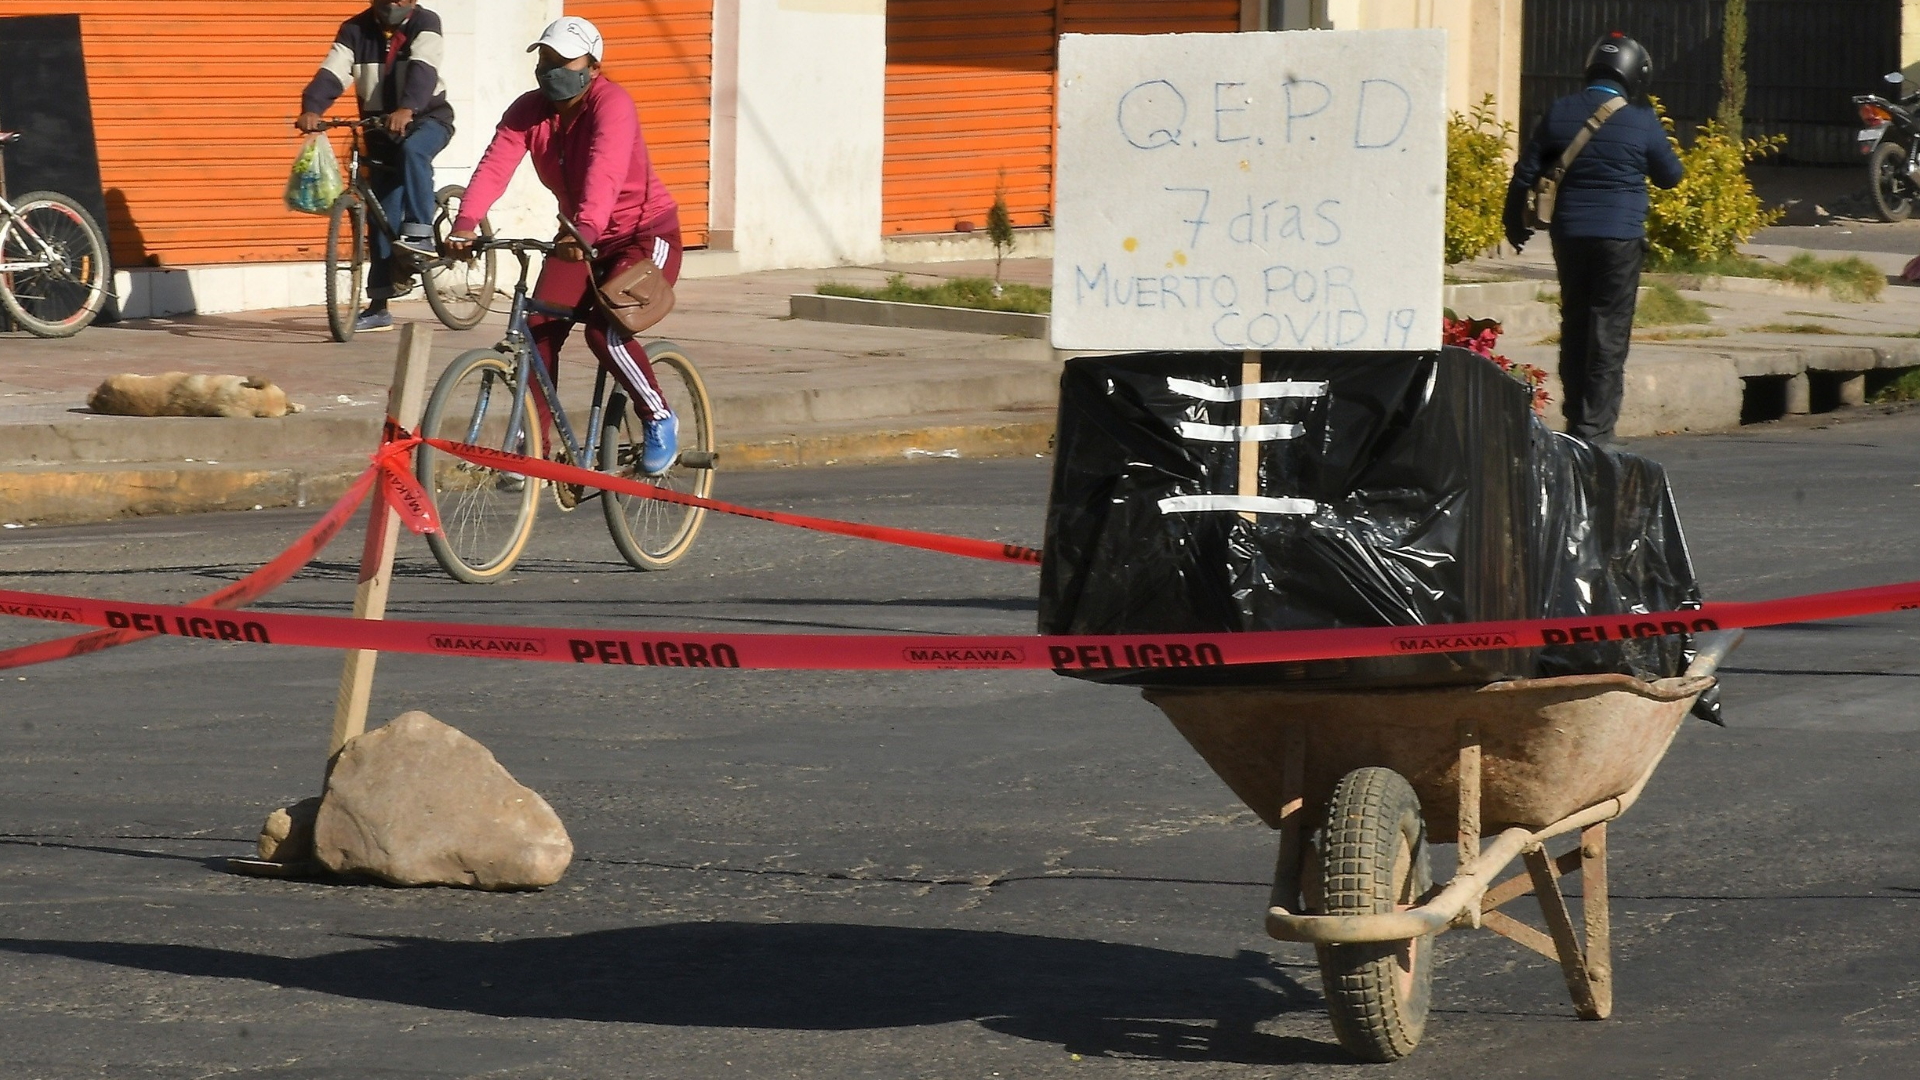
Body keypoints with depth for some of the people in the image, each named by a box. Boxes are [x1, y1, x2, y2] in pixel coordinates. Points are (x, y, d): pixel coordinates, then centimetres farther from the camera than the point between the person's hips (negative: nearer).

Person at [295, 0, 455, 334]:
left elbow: (422, 69, -30)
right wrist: (311, 109, -38)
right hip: (380, 129, 3)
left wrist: (406, 109, -48)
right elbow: (332, 73, -18)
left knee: (412, 150, -38)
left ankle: (420, 234, -33)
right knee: (382, 216, 0)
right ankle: (378, 307, 4)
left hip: (427, 118, -3)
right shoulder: (355, 31, -5)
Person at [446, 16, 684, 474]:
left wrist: (585, 230, -58)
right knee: (538, 330, -9)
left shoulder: (611, 104, -23)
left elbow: (605, 171, -41)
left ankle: (659, 419, -3)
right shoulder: (528, 110, -7)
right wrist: (465, 225, -39)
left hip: (644, 234, -6)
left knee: (605, 329, -24)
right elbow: (494, 166, -22)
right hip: (579, 239, 6)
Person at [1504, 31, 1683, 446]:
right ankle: (1596, 427, -4)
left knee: (1574, 325, 15)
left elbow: (1526, 172, 6)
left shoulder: (1559, 114, 2)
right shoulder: (1641, 123, -8)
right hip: (1620, 238, -4)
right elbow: (1670, 175, 5)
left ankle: (1575, 418, 20)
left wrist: (1516, 222, 19)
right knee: (1609, 333, -1)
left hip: (1569, 235, 4)